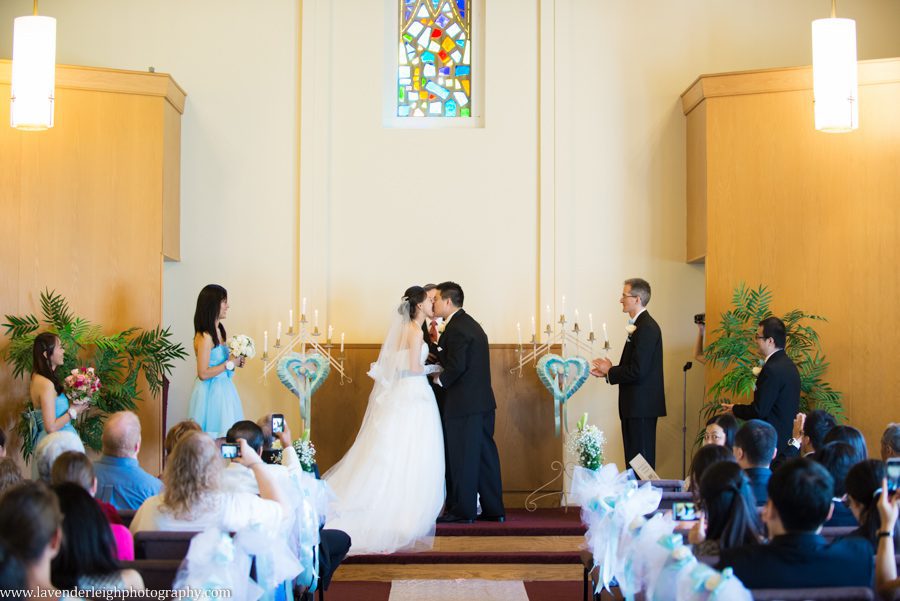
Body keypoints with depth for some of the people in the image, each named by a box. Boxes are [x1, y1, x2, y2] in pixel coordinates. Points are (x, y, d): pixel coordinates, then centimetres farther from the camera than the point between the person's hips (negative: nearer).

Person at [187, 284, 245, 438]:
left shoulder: (219, 331, 10)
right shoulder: (204, 337, -17)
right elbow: (203, 373, -19)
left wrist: (235, 361, 7)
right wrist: (229, 364, -13)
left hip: (223, 390, 9)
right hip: (211, 392, -9)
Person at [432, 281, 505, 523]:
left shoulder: (456, 328, -14)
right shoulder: (470, 324, 17)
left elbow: (457, 366, -22)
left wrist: (440, 380, -6)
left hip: (463, 403, -9)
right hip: (483, 402, 9)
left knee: (462, 457, -1)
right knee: (485, 455, 11)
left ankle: (463, 510, 5)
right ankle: (493, 510, 16)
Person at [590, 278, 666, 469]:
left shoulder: (647, 328, -17)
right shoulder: (640, 325, 15)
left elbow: (637, 371, -23)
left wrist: (610, 371, -8)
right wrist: (608, 371, 6)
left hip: (642, 406, -10)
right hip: (636, 405, 10)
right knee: (633, 460, 14)